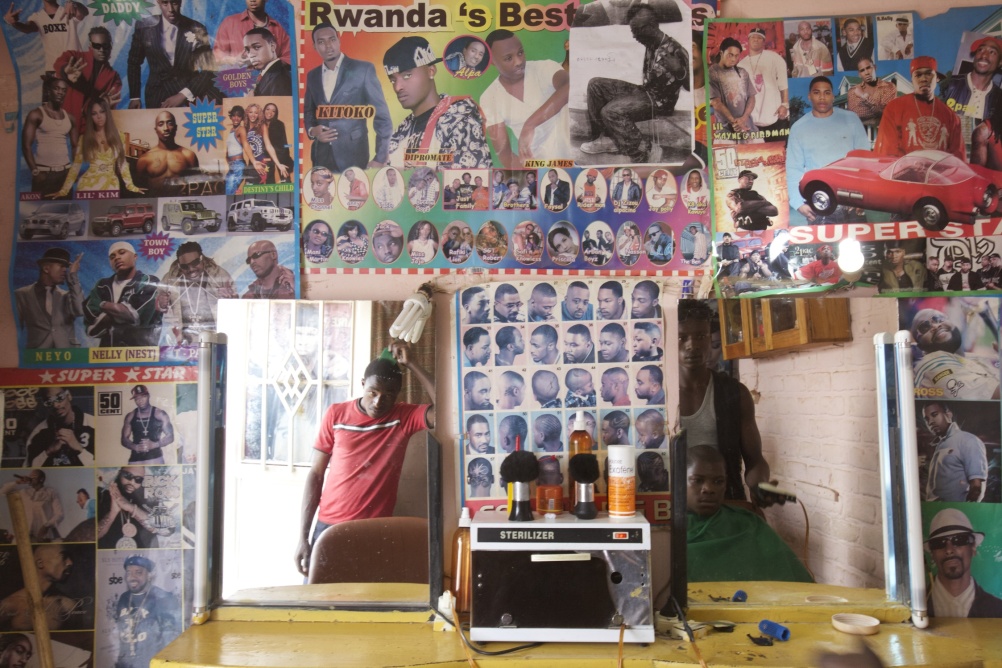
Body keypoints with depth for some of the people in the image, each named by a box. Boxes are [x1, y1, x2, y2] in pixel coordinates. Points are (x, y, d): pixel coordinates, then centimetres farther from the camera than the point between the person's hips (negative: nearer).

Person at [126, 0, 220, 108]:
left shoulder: (196, 29, -2)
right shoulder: (144, 27, 1)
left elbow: (208, 69, -6)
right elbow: (134, 62, 14)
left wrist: (183, 95, -17)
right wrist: (134, 97, 9)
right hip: (159, 95, 1)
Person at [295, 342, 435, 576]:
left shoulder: (405, 417, -3)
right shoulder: (336, 414, -1)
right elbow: (316, 474, 2)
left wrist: (410, 363, -18)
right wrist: (303, 536, -1)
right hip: (328, 527, 1)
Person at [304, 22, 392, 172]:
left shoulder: (363, 69, -3)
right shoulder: (312, 75, 13)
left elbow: (381, 115, -5)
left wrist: (380, 158, -11)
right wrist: (312, 130, -1)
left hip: (353, 156, -4)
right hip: (321, 156, 4)